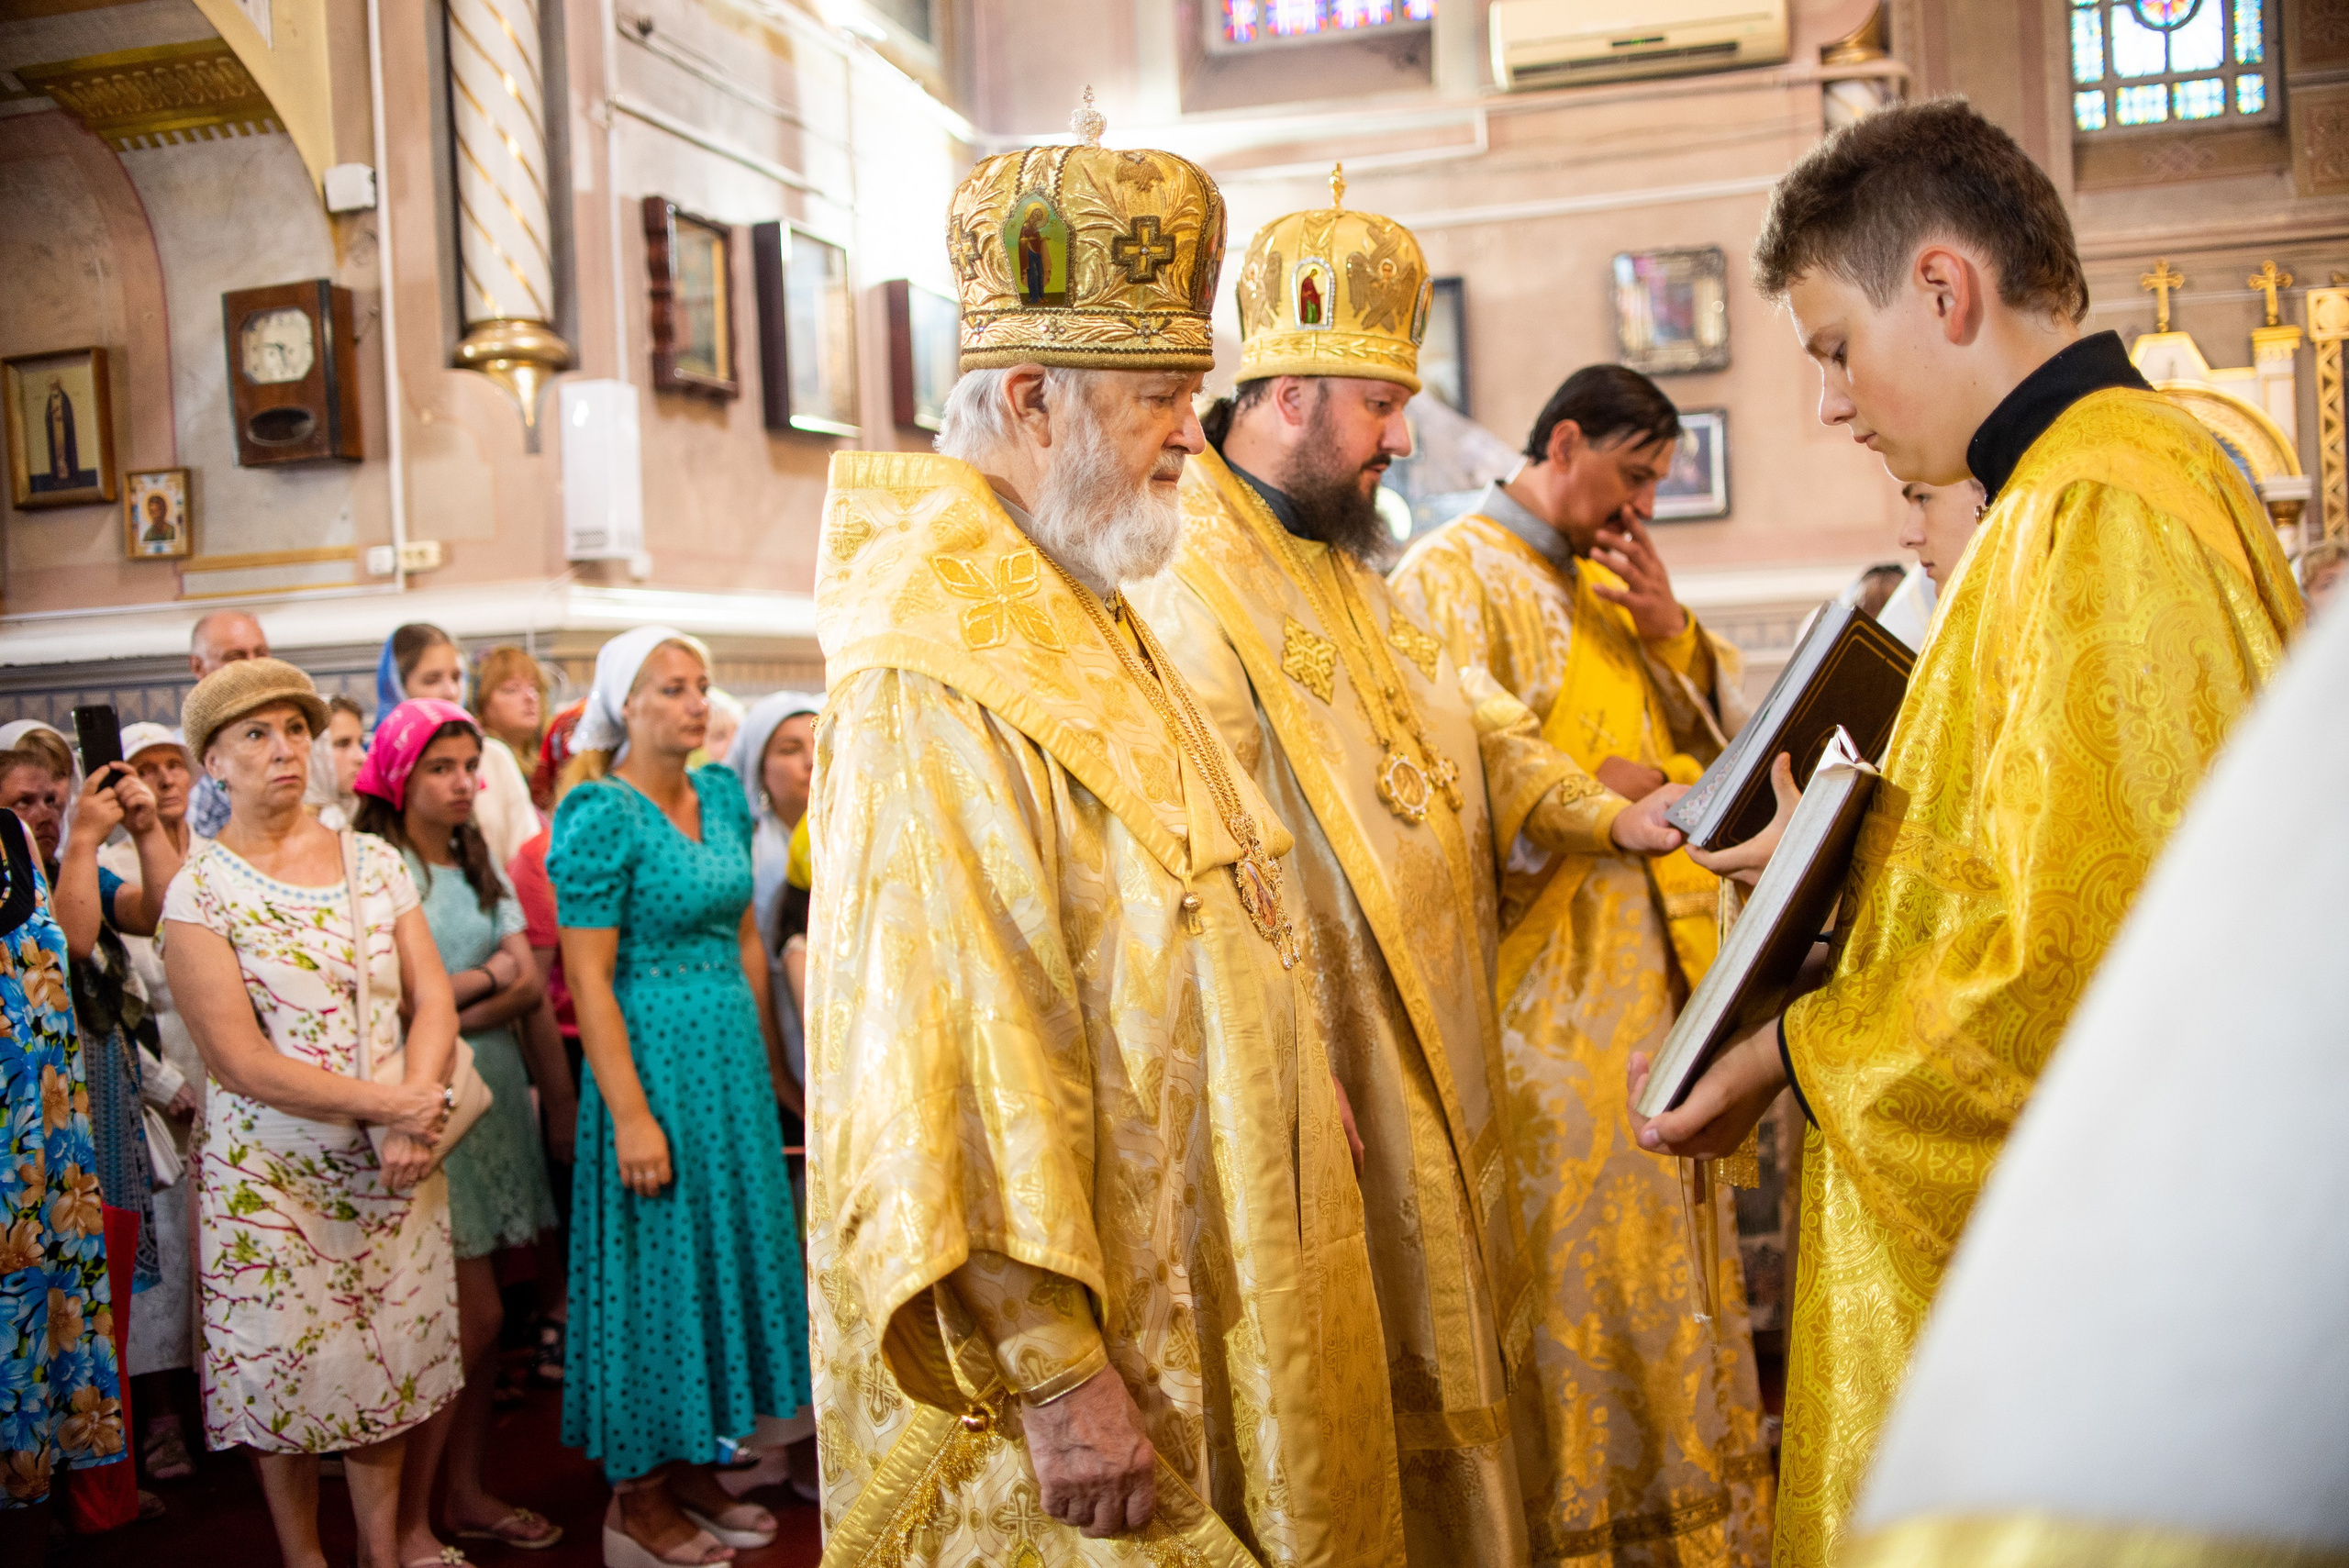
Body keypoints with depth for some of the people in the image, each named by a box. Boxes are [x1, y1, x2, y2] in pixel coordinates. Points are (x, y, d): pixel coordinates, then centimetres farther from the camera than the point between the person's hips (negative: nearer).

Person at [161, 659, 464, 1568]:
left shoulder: (375, 861, 5)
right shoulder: (199, 893, -7)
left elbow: (433, 1001, 0)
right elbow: (240, 1059, -14)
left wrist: (415, 1124, -16)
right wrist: (388, 1104, -19)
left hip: (392, 1167, 3)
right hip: (270, 1176, -3)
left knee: (387, 1368, 9)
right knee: (288, 1383, 6)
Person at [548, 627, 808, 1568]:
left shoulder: (720, 795, 8)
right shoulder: (601, 814, -14)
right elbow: (587, 976, -16)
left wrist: (769, 1060, 11)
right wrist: (630, 1114, -19)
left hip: (733, 1055, 7)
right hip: (654, 1058, -7)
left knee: (724, 1252, 14)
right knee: (655, 1264, 3)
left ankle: (693, 1469, 30)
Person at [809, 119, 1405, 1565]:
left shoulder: (1087, 621, 12)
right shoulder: (932, 676, -21)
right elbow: (945, 1045, -26)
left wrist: (1294, 1076, 21)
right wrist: (1051, 1368, -25)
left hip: (1203, 1275, 10)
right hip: (1076, 1345, -9)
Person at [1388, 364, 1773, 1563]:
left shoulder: (1609, 575, 16)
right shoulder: (1451, 578, -9)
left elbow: (1727, 724, 14)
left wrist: (1668, 632, -2)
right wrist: (1613, 803, -14)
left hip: (1658, 972, 8)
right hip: (1549, 995, -8)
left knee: (1672, 1249, 14)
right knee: (1571, 1263, 2)